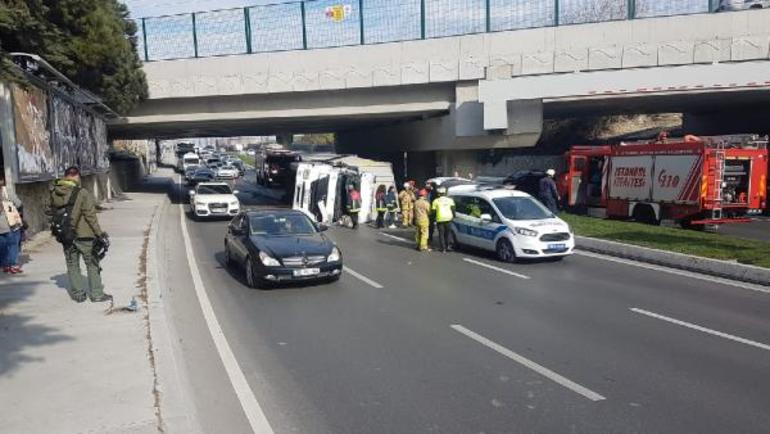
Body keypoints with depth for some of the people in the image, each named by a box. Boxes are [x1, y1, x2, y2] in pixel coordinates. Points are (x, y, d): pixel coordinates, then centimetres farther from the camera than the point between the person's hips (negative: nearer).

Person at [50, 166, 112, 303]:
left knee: (72, 266, 15)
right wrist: (99, 233, -9)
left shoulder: (54, 194, 0)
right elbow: (90, 215, -15)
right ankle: (96, 294, 12)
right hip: (84, 236, -5)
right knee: (92, 264, 8)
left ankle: (78, 294, 21)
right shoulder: (82, 193, -16)